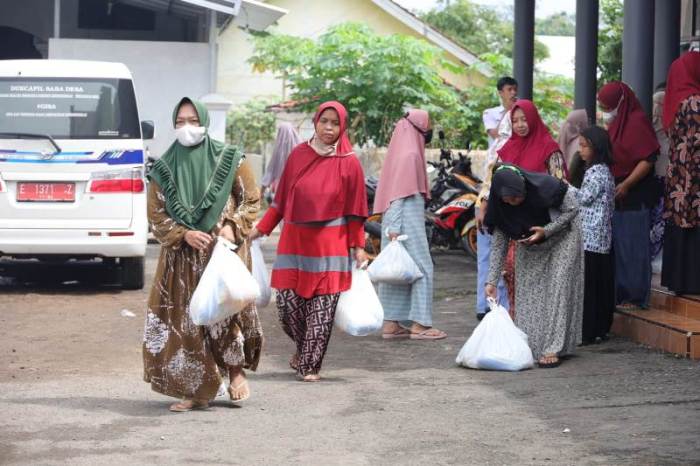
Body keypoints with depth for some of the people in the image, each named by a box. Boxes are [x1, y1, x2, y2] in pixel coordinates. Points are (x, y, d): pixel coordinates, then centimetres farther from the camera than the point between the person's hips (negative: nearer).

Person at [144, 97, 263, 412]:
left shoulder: (229, 159, 3)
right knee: (185, 320, -1)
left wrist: (233, 227, -10)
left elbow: (251, 200, 5)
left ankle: (236, 371, 6)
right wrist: (184, 234, -8)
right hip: (182, 257, 3)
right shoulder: (163, 169, 8)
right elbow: (156, 215, 7)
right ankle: (197, 391, 8)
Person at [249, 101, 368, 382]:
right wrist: (261, 229, 6)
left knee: (322, 307, -3)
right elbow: (281, 200, 9)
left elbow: (355, 211, 0)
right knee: (287, 301, -1)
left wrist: (358, 247, -3)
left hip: (330, 245, -2)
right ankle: (304, 346, 28)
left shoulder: (349, 163, -2)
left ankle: (310, 364, 9)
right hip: (295, 240, 2)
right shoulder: (298, 155, 5)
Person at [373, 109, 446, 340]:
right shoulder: (410, 154, -13)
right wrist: (395, 228, -22)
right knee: (421, 268, -3)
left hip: (396, 221, 9)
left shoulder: (400, 152, 14)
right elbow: (400, 194, -19)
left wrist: (392, 227, 16)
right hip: (408, 220, -9)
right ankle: (419, 324, -3)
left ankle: (391, 324, 11)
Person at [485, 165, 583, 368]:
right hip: (530, 245, 4)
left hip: (561, 237, -4)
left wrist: (546, 231, -30)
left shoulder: (546, 187, -36)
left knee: (557, 287, -14)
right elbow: (499, 245, -14)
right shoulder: (500, 206, -22)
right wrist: (492, 281, -18)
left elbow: (572, 209, -20)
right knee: (527, 290, -2)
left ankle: (552, 349, -17)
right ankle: (530, 346, 6)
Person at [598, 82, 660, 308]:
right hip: (616, 195, 8)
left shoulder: (637, 122, -12)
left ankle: (637, 296, 3)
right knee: (617, 246, 9)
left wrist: (626, 185, -21)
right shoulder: (615, 122, 13)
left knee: (633, 247, -3)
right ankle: (620, 292, 16)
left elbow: (648, 159, -17)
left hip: (635, 195, -8)